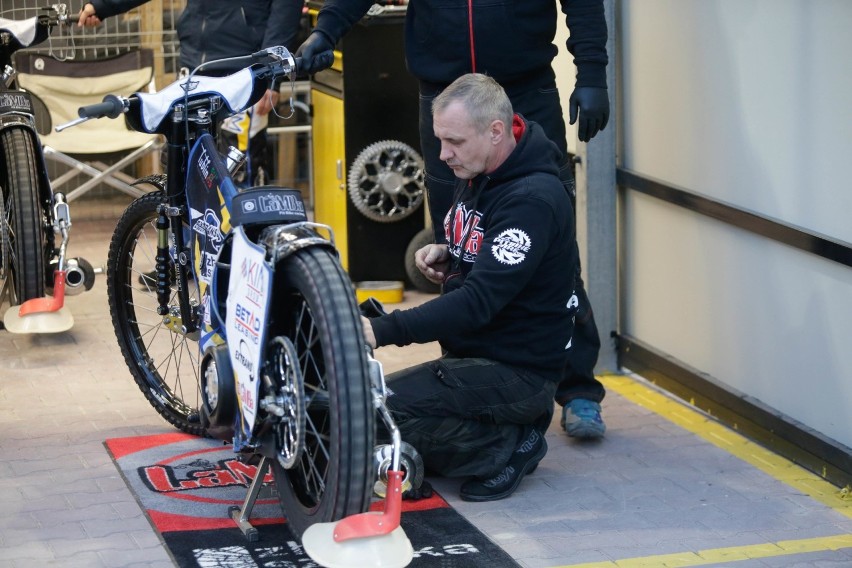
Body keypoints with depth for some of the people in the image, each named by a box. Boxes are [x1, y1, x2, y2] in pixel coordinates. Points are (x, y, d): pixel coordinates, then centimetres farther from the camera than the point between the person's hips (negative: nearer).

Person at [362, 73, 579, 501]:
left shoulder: (532, 200, -22)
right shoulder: (476, 175, 8)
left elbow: (479, 302, -30)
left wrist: (384, 331, -35)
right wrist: (446, 256, 4)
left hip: (516, 370, -10)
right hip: (472, 355, 10)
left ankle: (505, 446, -8)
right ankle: (512, 426, 8)